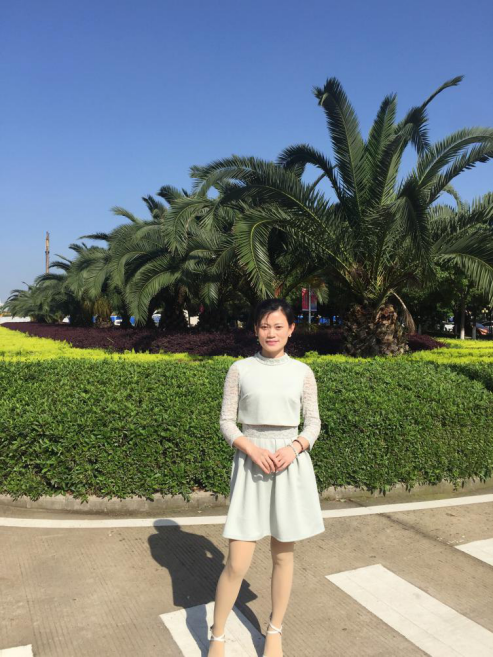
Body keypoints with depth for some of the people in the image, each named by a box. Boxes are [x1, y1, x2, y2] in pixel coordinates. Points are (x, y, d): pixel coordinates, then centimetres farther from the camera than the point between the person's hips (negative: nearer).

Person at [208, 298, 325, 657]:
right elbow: (227, 422, 1)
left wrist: (294, 448, -13)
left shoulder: (302, 372, 3)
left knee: (283, 554, 14)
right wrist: (253, 449, -15)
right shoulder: (240, 369, -1)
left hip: (292, 464, 2)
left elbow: (313, 423, 6)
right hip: (251, 462, -1)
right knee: (237, 563, -1)